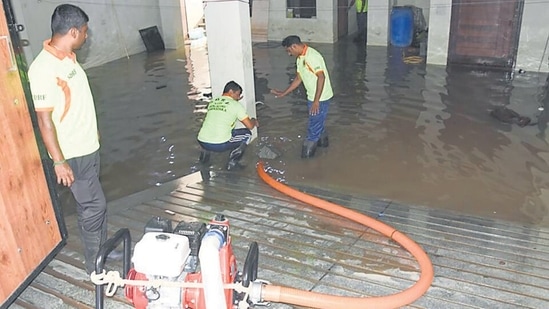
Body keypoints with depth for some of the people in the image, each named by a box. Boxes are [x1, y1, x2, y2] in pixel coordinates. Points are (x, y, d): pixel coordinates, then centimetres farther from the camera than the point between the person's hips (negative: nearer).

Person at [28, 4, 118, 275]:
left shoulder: (68, 57, 5)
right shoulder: (43, 68, -23)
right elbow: (44, 119, -22)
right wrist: (59, 161, -21)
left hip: (88, 147, 9)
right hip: (73, 154, -9)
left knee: (92, 202, 19)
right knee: (93, 205, 0)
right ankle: (95, 266, 17)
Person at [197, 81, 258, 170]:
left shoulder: (212, 102, 16)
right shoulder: (236, 105, 0)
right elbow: (250, 126, 3)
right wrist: (254, 121, 27)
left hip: (202, 142, 6)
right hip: (220, 145, -6)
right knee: (247, 133, 16)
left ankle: (205, 152, 23)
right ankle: (232, 162, 7)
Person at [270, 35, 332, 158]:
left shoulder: (312, 56, -24)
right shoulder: (300, 58, 8)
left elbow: (321, 77, -28)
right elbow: (298, 79, 16)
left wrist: (316, 101, -29)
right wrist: (283, 93, 15)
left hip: (320, 98, -10)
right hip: (312, 97, 10)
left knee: (313, 127, 1)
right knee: (318, 122, 27)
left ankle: (307, 154, 13)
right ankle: (322, 140, 48)